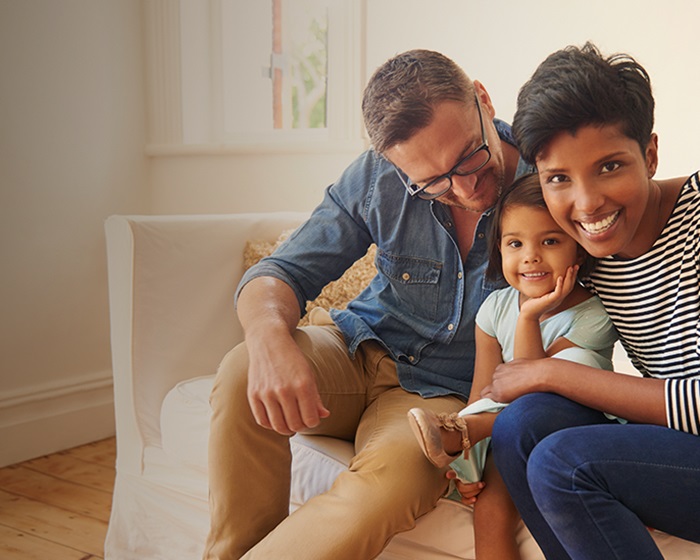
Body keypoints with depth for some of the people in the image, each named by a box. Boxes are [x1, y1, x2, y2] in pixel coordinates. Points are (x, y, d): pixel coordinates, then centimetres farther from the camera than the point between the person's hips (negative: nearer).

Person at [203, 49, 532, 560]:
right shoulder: (378, 177, -10)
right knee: (244, 372, -28)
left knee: (391, 474, -36)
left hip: (439, 392, -2)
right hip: (359, 351, 3)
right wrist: (271, 339, -33)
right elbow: (280, 273, -8)